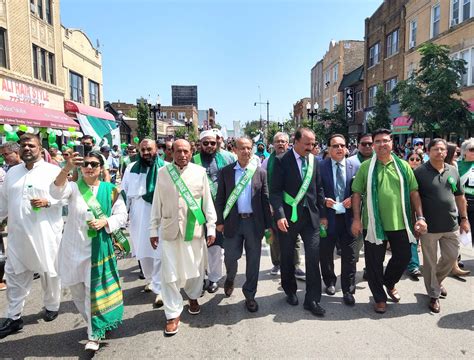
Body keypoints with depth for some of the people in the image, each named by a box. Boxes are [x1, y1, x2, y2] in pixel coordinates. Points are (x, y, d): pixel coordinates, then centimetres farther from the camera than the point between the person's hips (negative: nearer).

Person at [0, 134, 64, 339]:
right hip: (18, 232, 4)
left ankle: (52, 306, 30)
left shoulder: (53, 171, -4)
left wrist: (47, 202, -20)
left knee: (49, 271, 10)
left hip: (45, 232, -4)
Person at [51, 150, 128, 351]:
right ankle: (94, 324, 36)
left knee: (94, 289, 1)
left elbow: (121, 216, -1)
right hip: (74, 246, 2)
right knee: (76, 289, 13)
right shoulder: (73, 187, -1)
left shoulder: (110, 190, 0)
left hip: (98, 247, -1)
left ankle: (94, 335, 15)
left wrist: (104, 222, -20)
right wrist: (67, 168, -40)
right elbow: (57, 192, -25)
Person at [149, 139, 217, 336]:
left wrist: (211, 227, -1)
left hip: (195, 228, 0)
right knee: (170, 273, 3)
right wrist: (153, 229, 5)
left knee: (195, 267, 13)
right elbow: (157, 203, 4)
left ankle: (193, 297, 41)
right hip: (170, 229, 0)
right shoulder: (163, 172, 1)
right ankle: (173, 314, 18)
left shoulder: (200, 172, -1)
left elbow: (207, 201, 1)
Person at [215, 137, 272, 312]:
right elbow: (220, 198, 3)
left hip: (254, 221, 1)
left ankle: (250, 295, 25)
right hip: (233, 221, 0)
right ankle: (230, 278, 42)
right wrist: (219, 221, 0)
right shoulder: (226, 171, 2)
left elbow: (265, 199, 4)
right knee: (230, 256, 7)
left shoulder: (260, 172, 3)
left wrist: (268, 224, 2)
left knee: (253, 260, 7)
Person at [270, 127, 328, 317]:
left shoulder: (314, 161, 5)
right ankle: (290, 291, 34)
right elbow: (275, 191, -11)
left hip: (311, 215, 3)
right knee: (287, 257, 12)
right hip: (288, 216, -3)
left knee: (313, 256, -1)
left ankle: (312, 299, 14)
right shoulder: (281, 161, -8)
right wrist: (280, 215, -19)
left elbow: (319, 189, 11)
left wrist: (322, 214, 9)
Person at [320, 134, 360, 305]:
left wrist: (353, 199, -11)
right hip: (328, 216, -1)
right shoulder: (320, 166, -5)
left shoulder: (355, 166, 2)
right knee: (325, 253, 14)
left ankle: (348, 291, 25)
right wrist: (323, 200, -16)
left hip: (348, 216, 1)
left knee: (349, 256, 9)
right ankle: (330, 282, 39)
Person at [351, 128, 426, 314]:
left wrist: (420, 217, 0)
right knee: (374, 262, 7)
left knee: (403, 257, 12)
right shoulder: (366, 166, -1)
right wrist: (357, 219, -8)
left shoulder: (403, 166, 5)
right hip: (374, 223, -2)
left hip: (399, 223, 2)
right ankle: (379, 298, 27)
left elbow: (414, 192, 6)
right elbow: (357, 193, -2)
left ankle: (389, 283, 42)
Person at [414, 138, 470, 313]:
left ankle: (437, 281, 41)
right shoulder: (420, 172, -9)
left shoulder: (453, 171, 6)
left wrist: (464, 218, 13)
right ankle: (434, 295, 24)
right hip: (429, 226, -4)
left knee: (451, 257, 14)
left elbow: (460, 196, 14)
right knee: (430, 262, 7)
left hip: (451, 225, 5)